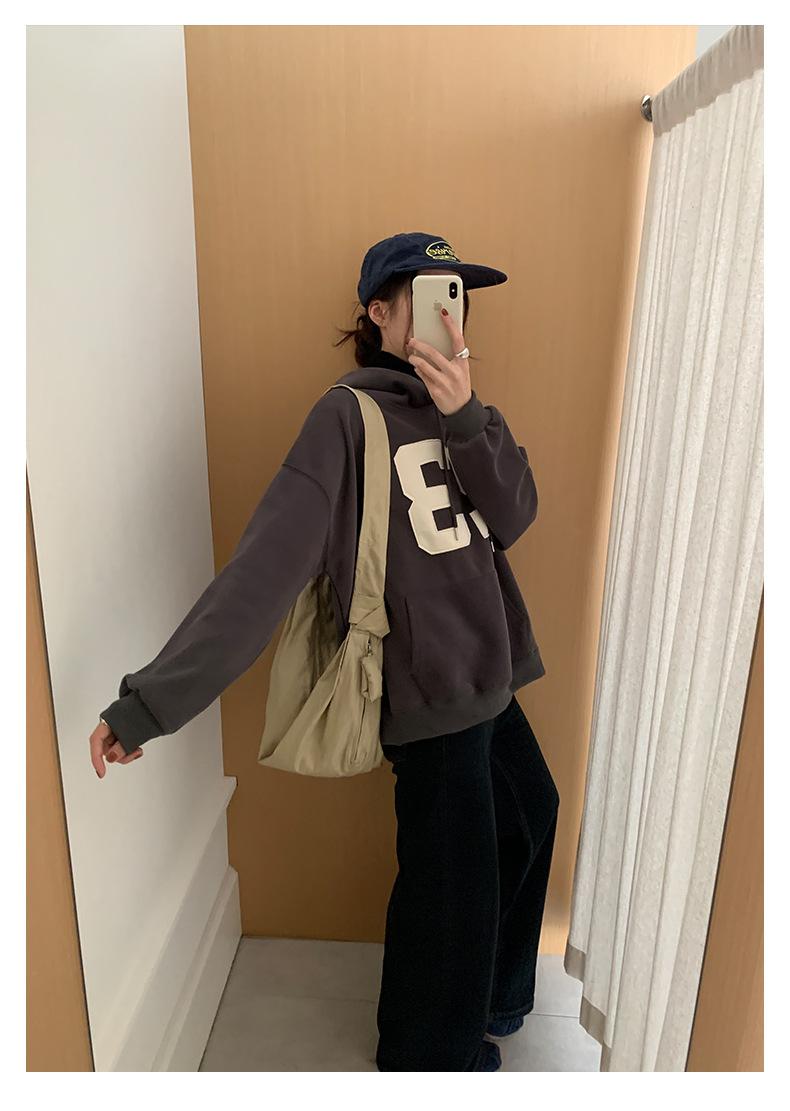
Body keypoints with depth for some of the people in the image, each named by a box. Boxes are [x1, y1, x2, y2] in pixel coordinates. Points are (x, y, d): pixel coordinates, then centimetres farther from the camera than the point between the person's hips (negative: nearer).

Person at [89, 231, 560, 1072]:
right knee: (453, 885, 7)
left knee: (526, 817, 26)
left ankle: (485, 994, 54)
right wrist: (153, 699, -31)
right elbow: (264, 567, -25)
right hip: (429, 692, -8)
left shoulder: (454, 407, 6)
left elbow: (513, 518, -8)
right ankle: (432, 1062, 39)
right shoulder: (351, 416, -17)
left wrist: (466, 417, -24)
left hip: (487, 678, 8)